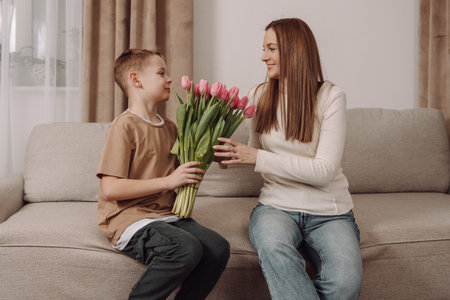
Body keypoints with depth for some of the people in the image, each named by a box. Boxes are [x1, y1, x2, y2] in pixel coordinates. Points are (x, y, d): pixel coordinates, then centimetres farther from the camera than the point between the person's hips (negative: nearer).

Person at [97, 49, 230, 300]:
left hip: (166, 215, 7)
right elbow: (110, 189, -16)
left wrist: (194, 173, 5)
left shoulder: (170, 128, 16)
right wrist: (168, 181, -16)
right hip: (129, 219, -7)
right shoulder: (125, 125, -8)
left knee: (218, 248, -15)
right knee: (186, 248, -30)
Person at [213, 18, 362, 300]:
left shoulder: (330, 96, -5)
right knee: (273, 247, -35)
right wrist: (233, 154, -3)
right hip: (277, 205, 2)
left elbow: (324, 170, -14)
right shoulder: (260, 95, 8)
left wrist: (257, 158, -18)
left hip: (328, 212, -1)